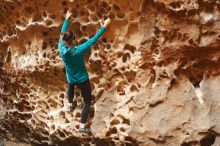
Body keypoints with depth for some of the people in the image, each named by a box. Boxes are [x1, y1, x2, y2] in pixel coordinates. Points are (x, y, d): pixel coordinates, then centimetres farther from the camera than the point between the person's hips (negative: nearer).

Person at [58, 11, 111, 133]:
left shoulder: (61, 48, -20)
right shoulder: (78, 50, -34)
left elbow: (63, 33, -3)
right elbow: (93, 40, -30)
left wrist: (67, 19, 8)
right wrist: (104, 27, -25)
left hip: (71, 78, 5)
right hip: (82, 79, -5)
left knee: (71, 86, 42)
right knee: (87, 101, 10)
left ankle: (71, 104, 63)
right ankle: (82, 126, 9)